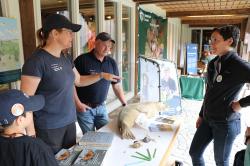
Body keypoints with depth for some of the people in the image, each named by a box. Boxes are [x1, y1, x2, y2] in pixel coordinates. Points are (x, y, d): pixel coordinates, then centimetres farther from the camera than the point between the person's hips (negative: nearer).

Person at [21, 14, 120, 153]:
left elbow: (78, 80, 18)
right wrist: (30, 132, -18)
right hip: (49, 128, -7)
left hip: (69, 122, 7)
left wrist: (102, 75, 8)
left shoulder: (66, 57, 4)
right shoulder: (37, 60, -19)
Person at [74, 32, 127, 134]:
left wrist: (125, 104, 2)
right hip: (85, 108, -4)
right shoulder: (82, 60, -12)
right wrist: (78, 103, -14)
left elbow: (116, 86, 6)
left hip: (101, 107, 4)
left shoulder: (111, 62, 2)